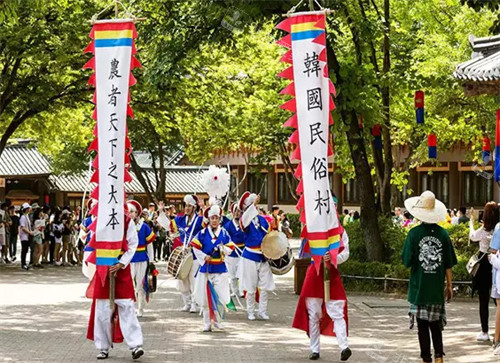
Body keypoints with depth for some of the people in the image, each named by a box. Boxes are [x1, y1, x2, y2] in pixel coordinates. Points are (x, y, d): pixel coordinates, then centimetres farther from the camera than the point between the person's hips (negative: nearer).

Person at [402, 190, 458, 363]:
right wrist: (449, 285, 12)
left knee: (423, 325, 6)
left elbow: (407, 262, -10)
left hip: (419, 288, -2)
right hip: (437, 288, 3)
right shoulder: (443, 234, -4)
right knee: (435, 323, 16)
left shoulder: (414, 233, -12)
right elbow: (449, 264, 2)